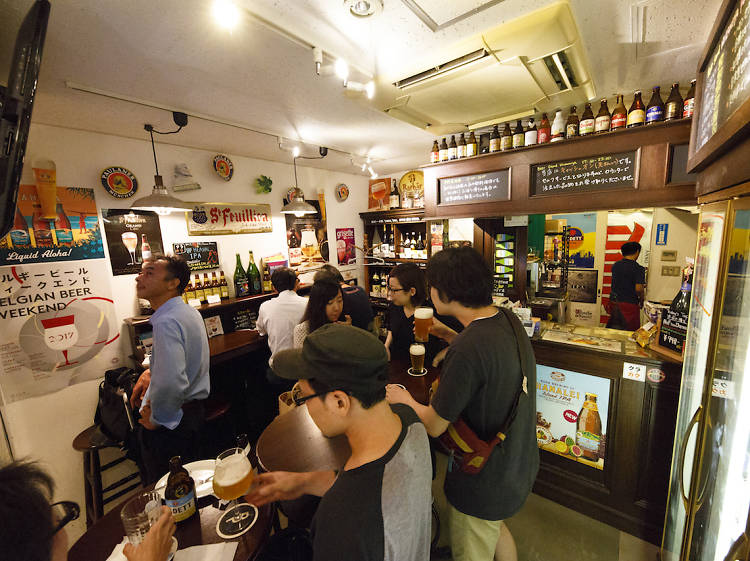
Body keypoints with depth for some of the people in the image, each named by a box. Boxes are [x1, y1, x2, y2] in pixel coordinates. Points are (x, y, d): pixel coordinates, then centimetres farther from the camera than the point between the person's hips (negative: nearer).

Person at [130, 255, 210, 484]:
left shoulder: (167, 322, -27)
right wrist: (151, 372, 9)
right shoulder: (188, 311, 4)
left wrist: (156, 419, -20)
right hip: (192, 411, 9)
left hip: (170, 424, -9)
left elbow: (171, 383, -37)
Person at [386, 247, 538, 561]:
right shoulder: (508, 321, -9)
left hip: (483, 487, -7)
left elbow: (434, 426, -23)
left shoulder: (468, 350, -36)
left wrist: (404, 399, -5)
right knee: (495, 529, 33)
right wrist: (451, 336, 6)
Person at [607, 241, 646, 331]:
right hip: (630, 303, -5)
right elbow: (638, 289, -19)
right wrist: (641, 300, 1)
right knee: (630, 332, 7)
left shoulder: (615, 266, 4)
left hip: (615, 302, 5)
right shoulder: (638, 268, -12)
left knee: (614, 330, 14)